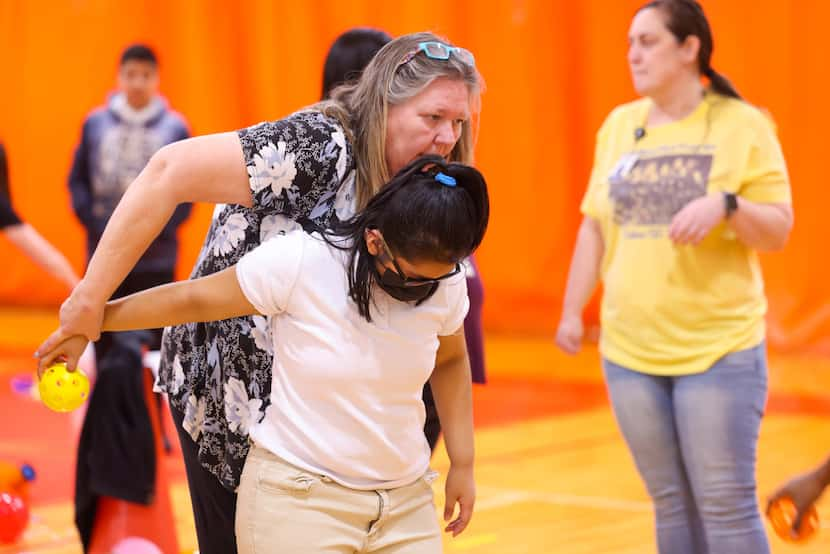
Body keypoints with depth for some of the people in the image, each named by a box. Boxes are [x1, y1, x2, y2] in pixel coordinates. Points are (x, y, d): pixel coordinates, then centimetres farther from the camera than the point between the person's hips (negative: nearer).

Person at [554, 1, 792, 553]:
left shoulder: (742, 125, -5)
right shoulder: (619, 125, 9)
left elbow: (778, 231, -8)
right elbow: (595, 226, 14)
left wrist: (725, 204, -26)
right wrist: (572, 311, 10)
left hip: (719, 348, -4)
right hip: (630, 351, 5)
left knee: (726, 505, -4)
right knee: (673, 504, 11)